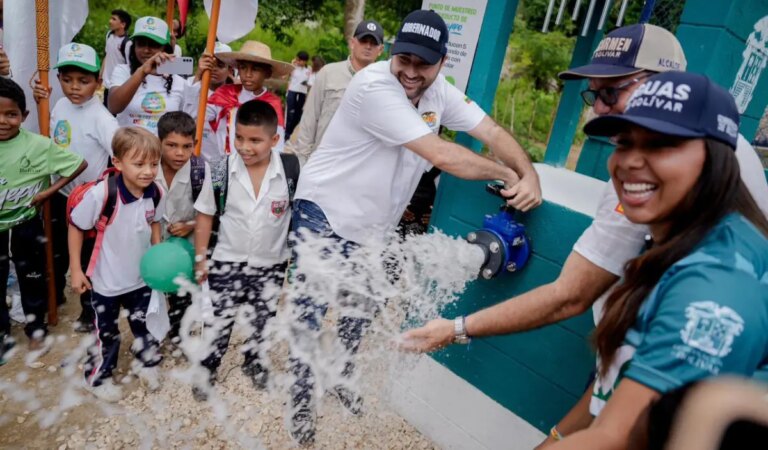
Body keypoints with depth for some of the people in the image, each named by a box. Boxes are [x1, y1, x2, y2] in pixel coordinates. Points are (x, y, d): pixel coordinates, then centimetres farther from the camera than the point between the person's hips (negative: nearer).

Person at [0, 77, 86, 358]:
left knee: (32, 280, 15)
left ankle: (36, 328, 35)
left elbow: (79, 164, -11)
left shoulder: (39, 145, -15)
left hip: (26, 228, -2)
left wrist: (49, 191, -12)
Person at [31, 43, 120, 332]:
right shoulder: (61, 105, 0)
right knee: (57, 249, 25)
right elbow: (51, 137, 16)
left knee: (88, 256, 8)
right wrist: (41, 102, 3)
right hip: (59, 193, 7)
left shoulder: (99, 116, -23)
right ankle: (55, 293, 49)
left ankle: (91, 311, 28)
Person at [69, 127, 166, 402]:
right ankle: (98, 378, 39)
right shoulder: (101, 194, -30)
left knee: (145, 324, 22)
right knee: (106, 333, 15)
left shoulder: (155, 193, -15)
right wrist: (75, 270, -12)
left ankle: (149, 364, 47)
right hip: (107, 280, -4)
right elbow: (76, 226, -15)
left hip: (142, 275, 4)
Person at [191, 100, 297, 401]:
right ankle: (206, 370, 35)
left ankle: (255, 364, 45)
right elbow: (205, 215, -2)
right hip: (227, 261, 0)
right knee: (218, 322, 10)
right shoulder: (222, 171, -14)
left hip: (271, 264, 1)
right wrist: (200, 257, 0)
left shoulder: (291, 171, -16)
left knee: (263, 321, 19)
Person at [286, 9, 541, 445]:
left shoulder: (440, 93, -4)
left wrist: (530, 175, -24)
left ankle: (341, 376, 45)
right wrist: (508, 176, -21)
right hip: (324, 212, -6)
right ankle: (302, 398, 26)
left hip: (372, 226, 7)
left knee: (359, 313, 19)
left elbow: (493, 132, -5)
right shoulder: (374, 86, -27)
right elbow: (440, 154, -31)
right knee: (310, 315, 2)